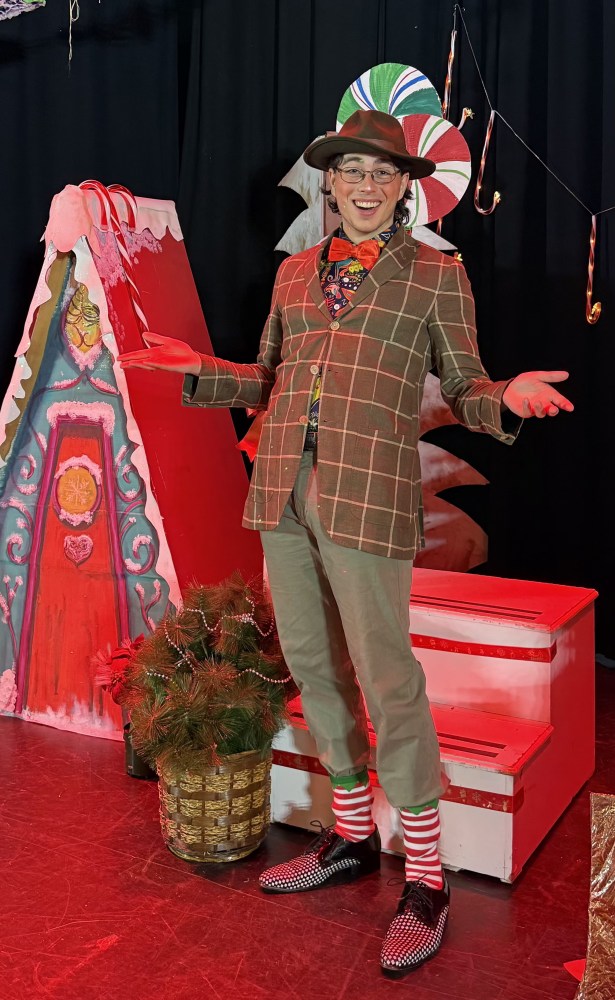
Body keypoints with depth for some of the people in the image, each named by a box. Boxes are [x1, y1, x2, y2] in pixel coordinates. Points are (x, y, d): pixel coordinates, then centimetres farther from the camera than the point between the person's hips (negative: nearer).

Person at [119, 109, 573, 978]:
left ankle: (426, 877, 10)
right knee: (312, 662, 12)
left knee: (384, 674, -6)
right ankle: (353, 834, 30)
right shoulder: (295, 272, 18)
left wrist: (507, 400, -17)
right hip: (283, 488, 6)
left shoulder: (436, 274, 6)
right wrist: (201, 370, 7)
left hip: (367, 493, -5)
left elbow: (464, 387, 4)